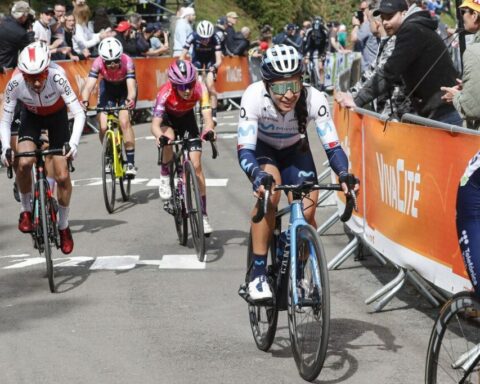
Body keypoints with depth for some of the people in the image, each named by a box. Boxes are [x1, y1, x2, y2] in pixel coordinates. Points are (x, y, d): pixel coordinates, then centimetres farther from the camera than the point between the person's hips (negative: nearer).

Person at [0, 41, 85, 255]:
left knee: (62, 176, -6)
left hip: (57, 116, -1)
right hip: (31, 117, 1)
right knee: (24, 163, -26)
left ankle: (63, 226, 15)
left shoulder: (57, 77, -37)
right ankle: (26, 210, -2)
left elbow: (79, 113, -35)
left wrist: (73, 142, -49)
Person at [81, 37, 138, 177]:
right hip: (107, 87, 2)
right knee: (103, 127, -12)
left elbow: (131, 86, -44)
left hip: (125, 88, -2)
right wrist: (84, 101, -58)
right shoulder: (98, 63, -31)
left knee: (124, 121, -23)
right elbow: (89, 85, -38)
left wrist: (130, 100, -65)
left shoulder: (127, 62, -35)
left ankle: (130, 163, -17)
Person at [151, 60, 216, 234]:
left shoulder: (200, 89, -33)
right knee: (168, 139, -37)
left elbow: (207, 117, -41)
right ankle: (165, 175, -8)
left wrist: (208, 130, -63)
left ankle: (203, 214, -1)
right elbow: (155, 124, -44)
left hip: (187, 118, 2)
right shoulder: (165, 93, -38)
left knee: (196, 165, -8)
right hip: (168, 118, -1)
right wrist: (159, 136, -66)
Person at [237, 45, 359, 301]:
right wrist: (259, 177, -57)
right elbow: (244, 150, -38)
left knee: (306, 212, -17)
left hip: (295, 150, 2)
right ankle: (257, 275, -22)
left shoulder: (314, 99, -32)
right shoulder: (254, 96, -35)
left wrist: (344, 175, -51)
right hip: (261, 148, -2)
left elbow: (332, 146, -31)